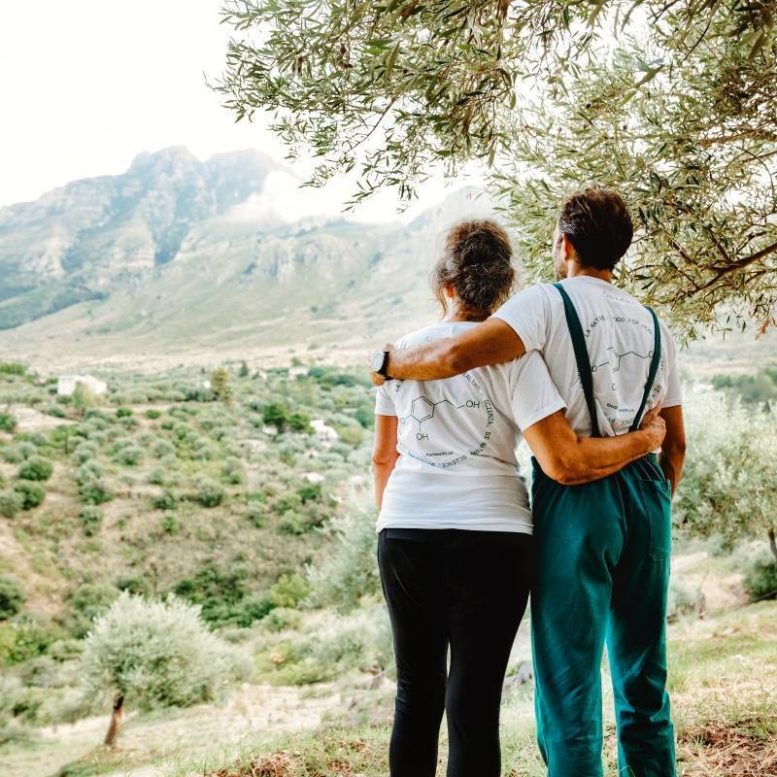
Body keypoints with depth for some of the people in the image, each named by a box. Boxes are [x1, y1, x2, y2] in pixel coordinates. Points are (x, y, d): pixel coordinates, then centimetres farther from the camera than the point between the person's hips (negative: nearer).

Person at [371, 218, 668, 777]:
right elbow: (564, 462, -14)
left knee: (416, 694, 17)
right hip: (490, 538, -3)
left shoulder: (403, 352, 6)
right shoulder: (512, 355, -6)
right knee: (474, 705, 6)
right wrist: (646, 439, 1)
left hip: (405, 536, 3)